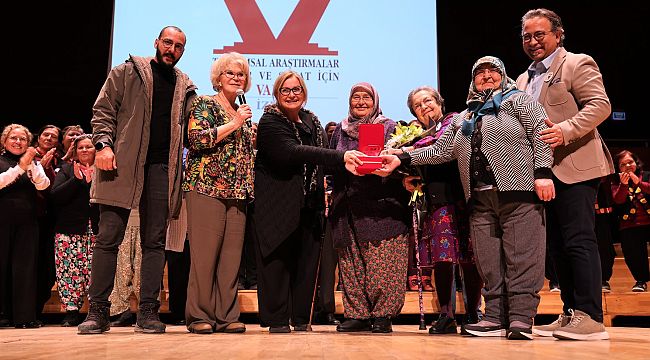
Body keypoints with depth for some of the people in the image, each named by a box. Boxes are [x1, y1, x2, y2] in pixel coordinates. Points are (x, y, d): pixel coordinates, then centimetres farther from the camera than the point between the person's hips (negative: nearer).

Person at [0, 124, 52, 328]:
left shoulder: (34, 163, 15)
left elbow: (43, 185, -2)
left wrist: (32, 164, -17)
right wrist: (20, 167, -20)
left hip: (27, 222, 2)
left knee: (25, 266, -2)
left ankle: (23, 316, 0)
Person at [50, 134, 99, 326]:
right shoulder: (66, 169, 14)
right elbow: (54, 197, 0)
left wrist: (94, 180, -10)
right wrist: (76, 179, -9)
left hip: (96, 230, -1)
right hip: (70, 231, 1)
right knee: (69, 271, -5)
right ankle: (71, 312, 4)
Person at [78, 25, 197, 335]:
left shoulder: (185, 87, 17)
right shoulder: (126, 72, 10)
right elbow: (103, 111, 4)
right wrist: (103, 144, -11)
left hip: (162, 168, 3)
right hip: (123, 164, -2)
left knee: (155, 242, 1)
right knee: (108, 237, -3)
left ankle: (148, 312, 5)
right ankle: (98, 311, 4)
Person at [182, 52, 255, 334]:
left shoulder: (243, 113, 22)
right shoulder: (204, 104, 3)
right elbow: (197, 139, -13)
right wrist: (234, 124, -10)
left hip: (237, 193, 6)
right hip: (207, 188, -6)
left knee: (231, 255, 4)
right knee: (204, 254, -6)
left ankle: (226, 315, 9)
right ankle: (199, 316, 3)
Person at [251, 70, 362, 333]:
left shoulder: (311, 121, 15)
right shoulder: (269, 122, -7)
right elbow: (294, 152, -24)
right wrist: (340, 157, -31)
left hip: (309, 203, 6)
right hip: (278, 203, -5)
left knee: (306, 260, 5)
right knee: (278, 260, -2)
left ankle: (301, 318, 16)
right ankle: (276, 319, 9)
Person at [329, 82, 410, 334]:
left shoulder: (389, 127, 9)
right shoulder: (341, 130, 20)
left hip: (381, 206, -4)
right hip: (347, 207, 4)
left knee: (383, 263, -7)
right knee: (351, 263, 3)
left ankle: (383, 315, 0)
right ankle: (357, 314, 9)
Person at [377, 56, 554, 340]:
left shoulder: (519, 101, 11)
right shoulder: (463, 118, 26)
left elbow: (541, 134, -1)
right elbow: (440, 150, 20)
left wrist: (542, 172, -14)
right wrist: (401, 159, 10)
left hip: (518, 191, -5)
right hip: (480, 199, 6)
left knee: (521, 258, -8)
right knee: (488, 263, 3)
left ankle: (521, 320, -4)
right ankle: (496, 319, 9)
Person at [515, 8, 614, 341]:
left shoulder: (578, 64, 0)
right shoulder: (524, 79, 21)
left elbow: (600, 105, -12)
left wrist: (565, 131, -26)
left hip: (574, 167, -8)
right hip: (542, 171, 8)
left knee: (579, 240, -10)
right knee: (557, 245, 8)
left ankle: (590, 318, -6)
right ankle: (571, 314, 15)